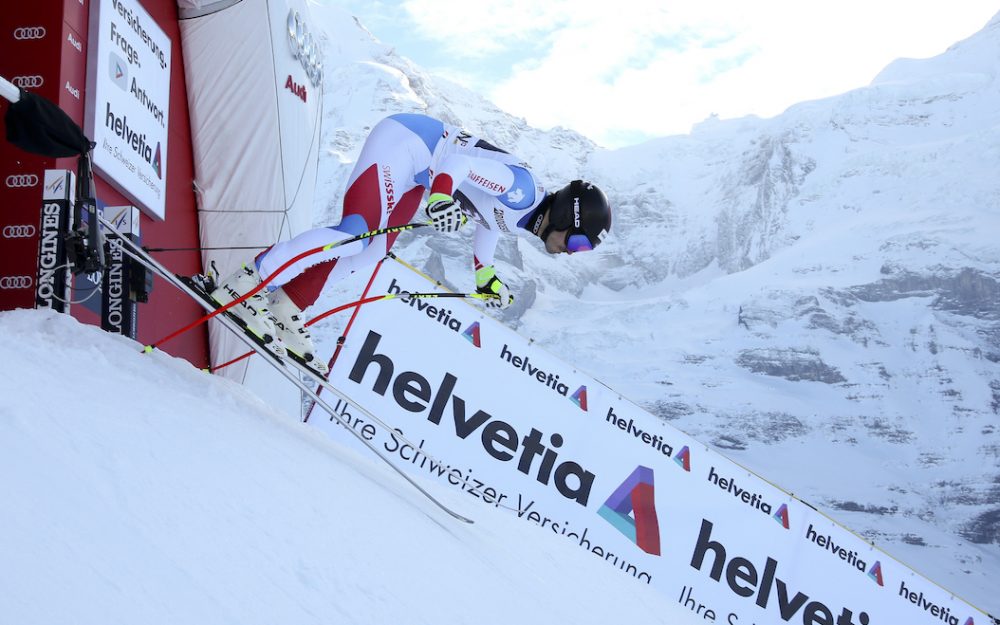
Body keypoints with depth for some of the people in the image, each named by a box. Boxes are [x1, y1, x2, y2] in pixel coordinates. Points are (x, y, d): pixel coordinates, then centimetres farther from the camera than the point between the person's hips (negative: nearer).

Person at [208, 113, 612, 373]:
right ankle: (250, 281, -24)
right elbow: (458, 161, -29)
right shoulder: (522, 191, -22)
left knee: (373, 252, 0)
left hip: (416, 172, 10)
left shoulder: (525, 212, 7)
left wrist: (485, 275, 36)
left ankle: (287, 307, -2)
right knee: (358, 230, -23)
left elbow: (488, 221, 28)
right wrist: (442, 198, -47)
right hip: (405, 140, -9)